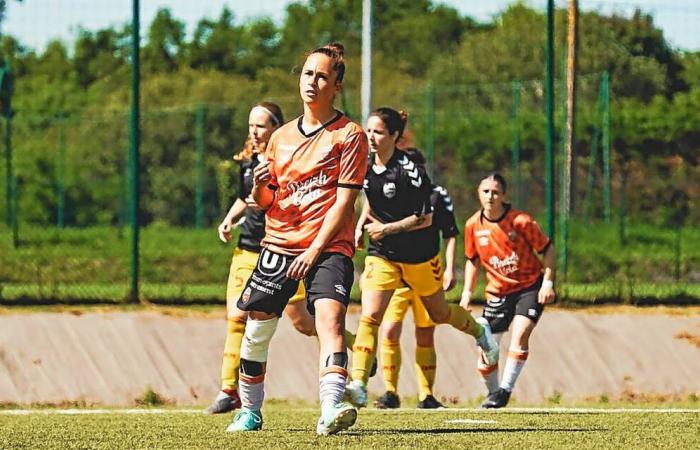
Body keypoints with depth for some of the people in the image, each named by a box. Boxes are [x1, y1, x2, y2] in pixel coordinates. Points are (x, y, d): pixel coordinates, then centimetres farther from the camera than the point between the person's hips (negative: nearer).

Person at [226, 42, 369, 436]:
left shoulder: (350, 135, -1)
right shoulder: (282, 137, 16)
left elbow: (344, 200, -8)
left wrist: (315, 249, -15)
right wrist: (260, 187, -5)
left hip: (329, 247, -5)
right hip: (279, 242, 5)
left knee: (330, 318, -26)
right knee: (256, 331, 6)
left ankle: (331, 409, -40)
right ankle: (250, 411, 25)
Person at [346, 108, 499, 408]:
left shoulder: (410, 170, -22)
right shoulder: (366, 166, -2)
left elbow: (425, 218, -19)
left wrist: (386, 228, -22)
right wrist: (362, 223, 4)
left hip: (420, 256, -4)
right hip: (382, 254, 4)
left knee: (438, 313, 17)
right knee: (369, 317, -15)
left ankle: (479, 331, 50)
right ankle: (358, 386, -21)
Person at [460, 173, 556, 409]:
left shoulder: (521, 221, -17)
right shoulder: (473, 225, -5)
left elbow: (548, 249, -6)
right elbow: (473, 260, 11)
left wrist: (547, 282, -15)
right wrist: (467, 293, 5)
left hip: (530, 285, -4)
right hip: (498, 290, 4)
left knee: (520, 334, -24)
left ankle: (505, 390, -17)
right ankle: (493, 393, 23)